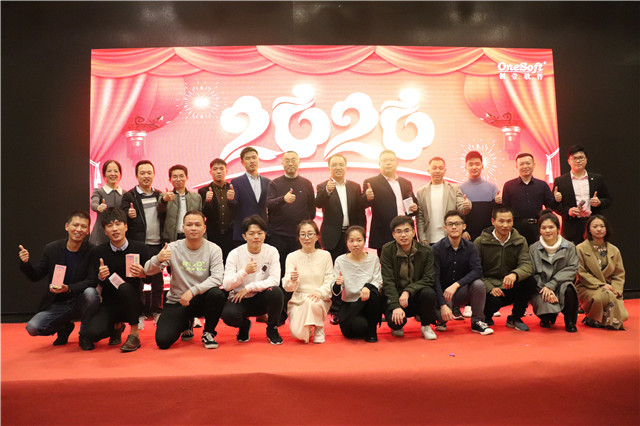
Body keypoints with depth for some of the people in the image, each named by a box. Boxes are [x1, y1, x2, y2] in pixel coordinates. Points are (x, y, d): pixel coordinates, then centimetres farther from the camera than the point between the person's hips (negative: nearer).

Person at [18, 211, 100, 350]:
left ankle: (84, 335, -8)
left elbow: (91, 281, -16)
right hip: (57, 304, 2)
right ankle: (64, 328, 16)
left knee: (90, 293, -34)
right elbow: (35, 276, 3)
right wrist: (26, 263, -18)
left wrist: (68, 288, -32)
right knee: (32, 327, -19)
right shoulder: (51, 248, -2)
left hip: (80, 302, -2)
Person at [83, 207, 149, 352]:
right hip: (110, 304, 2)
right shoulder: (99, 251, -4)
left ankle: (135, 334, -17)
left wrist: (142, 273, -25)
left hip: (133, 303, -2)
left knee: (125, 287, -34)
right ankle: (117, 326, 15)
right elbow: (92, 283, -3)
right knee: (92, 333, -23)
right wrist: (100, 277, -25)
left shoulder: (139, 248, -7)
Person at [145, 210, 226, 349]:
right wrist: (158, 259, -35)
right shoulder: (173, 248, -7)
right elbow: (148, 271, -12)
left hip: (201, 299, -1)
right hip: (176, 302, 1)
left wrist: (192, 291, -30)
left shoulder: (213, 249, -8)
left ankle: (208, 332, -5)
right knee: (162, 341, -16)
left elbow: (217, 278, -20)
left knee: (217, 293, -33)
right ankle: (185, 323, 22)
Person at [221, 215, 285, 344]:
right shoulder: (235, 254, -8)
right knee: (228, 314, -32)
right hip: (240, 299, 0)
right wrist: (245, 271, -31)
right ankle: (244, 325, 8)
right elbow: (226, 285, -15)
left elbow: (275, 280, -15)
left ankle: (272, 329, -2)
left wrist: (248, 288, -21)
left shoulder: (271, 251, -6)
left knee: (276, 291, -32)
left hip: (262, 299, 1)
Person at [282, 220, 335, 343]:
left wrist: (319, 292, -23)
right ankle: (305, 330, 15)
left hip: (320, 300, 0)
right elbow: (287, 287, -6)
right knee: (298, 333, -24)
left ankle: (319, 328, -4)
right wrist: (292, 280, -30)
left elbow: (330, 282, -3)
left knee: (311, 302, -36)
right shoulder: (292, 257, 1)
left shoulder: (325, 255, 1)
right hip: (298, 300, 0)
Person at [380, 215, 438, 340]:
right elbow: (388, 281, -13)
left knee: (429, 292, -31)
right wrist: (396, 306, -25)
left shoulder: (426, 250, -7)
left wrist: (408, 291, -25)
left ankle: (425, 326, -1)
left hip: (415, 295, 2)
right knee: (395, 321, -29)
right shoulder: (387, 250, -9)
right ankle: (397, 327, 13)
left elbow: (428, 279, -10)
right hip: (394, 296, -1)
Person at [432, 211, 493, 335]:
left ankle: (477, 322, -6)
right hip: (442, 292, -2)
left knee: (478, 284, -27)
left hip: (462, 292, 2)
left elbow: (477, 271, -16)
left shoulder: (470, 247, -2)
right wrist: (443, 305, -27)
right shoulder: (437, 248, -12)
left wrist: (456, 284, -30)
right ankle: (442, 319, 11)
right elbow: (435, 279, -17)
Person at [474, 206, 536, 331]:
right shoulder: (480, 242, -4)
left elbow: (526, 265, -11)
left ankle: (515, 318, 0)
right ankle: (484, 316, 8)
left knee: (531, 282, -25)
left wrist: (514, 274, -34)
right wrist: (489, 288, -21)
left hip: (510, 288, 3)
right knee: (493, 302, -35)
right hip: (488, 288, -3)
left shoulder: (520, 241, 4)